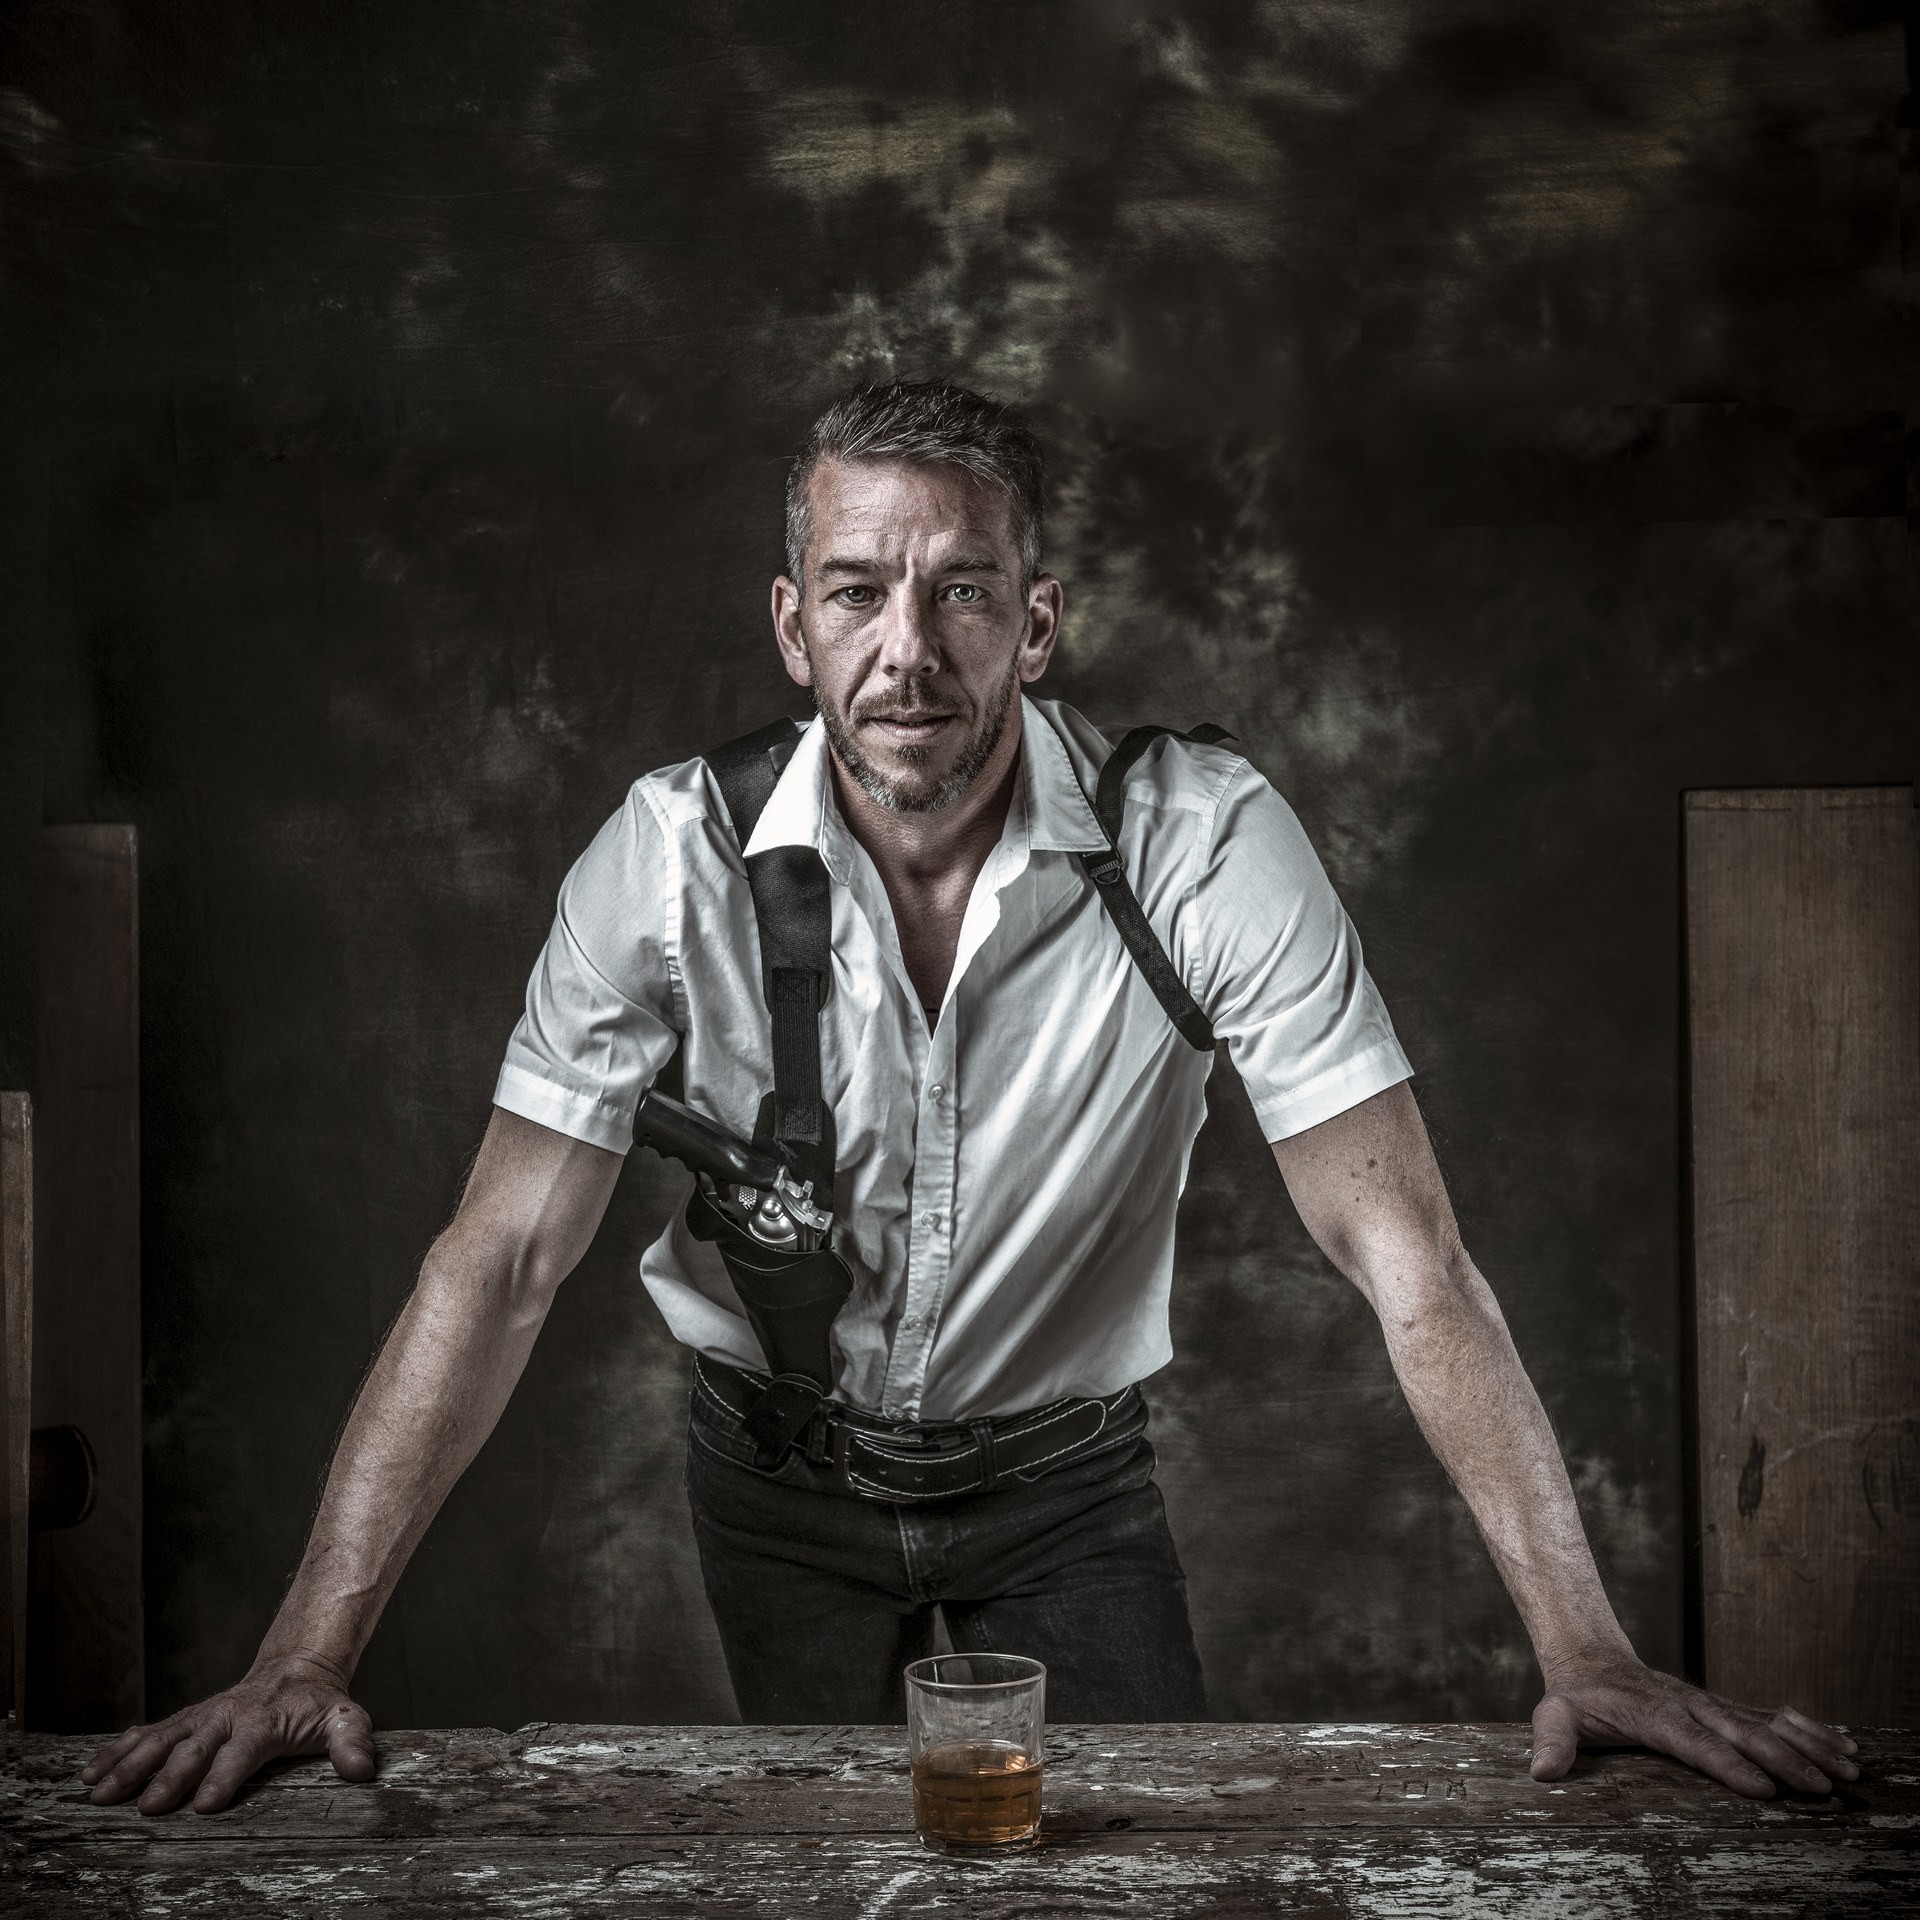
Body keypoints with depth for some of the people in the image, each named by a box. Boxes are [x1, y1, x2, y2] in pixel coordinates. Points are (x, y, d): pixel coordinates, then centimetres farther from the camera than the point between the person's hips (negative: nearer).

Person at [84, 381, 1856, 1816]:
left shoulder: (1209, 841, -24)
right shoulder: (677, 855, -21)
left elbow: (1407, 1258, -24)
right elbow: (501, 1265, -20)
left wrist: (1586, 1653, -31)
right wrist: (307, 1660, -27)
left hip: (1067, 1469, 0)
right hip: (781, 1468, 1)